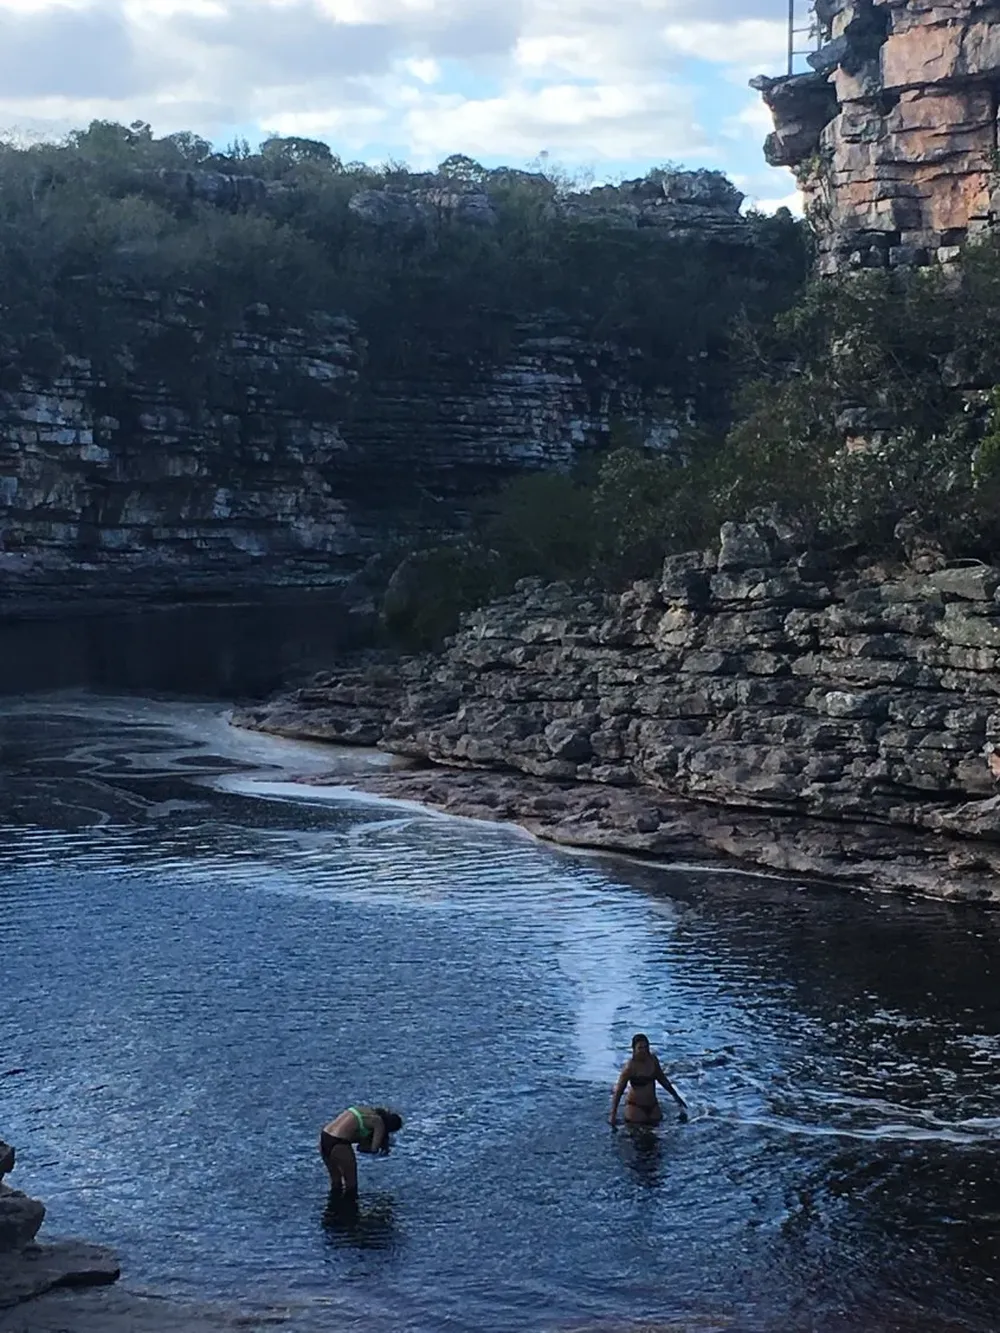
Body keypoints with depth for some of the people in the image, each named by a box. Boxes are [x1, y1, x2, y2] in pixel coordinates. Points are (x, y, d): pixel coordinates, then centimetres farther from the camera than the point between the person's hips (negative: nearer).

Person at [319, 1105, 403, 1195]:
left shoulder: (368, 1111, 21)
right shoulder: (378, 1122, -1)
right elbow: (374, 1148, -5)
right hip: (338, 1144, -8)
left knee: (336, 1182, 23)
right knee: (351, 1185, 7)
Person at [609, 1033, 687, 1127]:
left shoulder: (653, 1060, -1)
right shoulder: (630, 1067, -19)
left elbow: (662, 1078, 16)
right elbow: (618, 1091, -17)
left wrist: (675, 1095, 20)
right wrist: (613, 1114, -21)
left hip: (652, 1105, 6)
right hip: (635, 1106, -6)